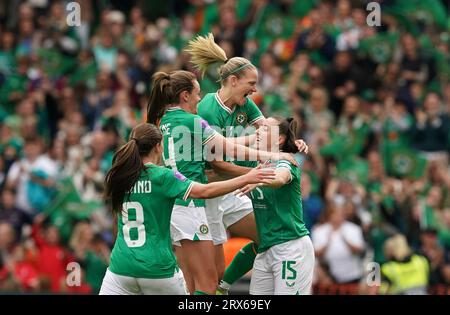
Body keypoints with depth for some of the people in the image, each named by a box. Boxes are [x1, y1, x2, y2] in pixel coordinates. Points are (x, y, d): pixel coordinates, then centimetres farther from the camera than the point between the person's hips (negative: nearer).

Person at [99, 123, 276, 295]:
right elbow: (205, 191, -10)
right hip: (157, 268, -3)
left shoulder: (119, 176, 5)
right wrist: (246, 179, -4)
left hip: (121, 268, 3)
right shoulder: (162, 177, -8)